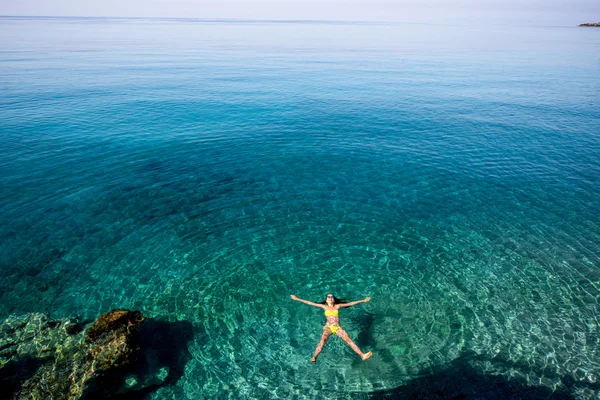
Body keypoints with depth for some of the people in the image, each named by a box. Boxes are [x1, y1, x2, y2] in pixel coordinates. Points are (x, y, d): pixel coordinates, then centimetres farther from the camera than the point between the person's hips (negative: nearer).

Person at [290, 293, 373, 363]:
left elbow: (351, 303, 14)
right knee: (323, 340, -29)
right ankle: (314, 358, -36)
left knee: (349, 340, -16)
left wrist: (363, 301, 16)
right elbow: (310, 303, 9)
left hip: (337, 328, 1)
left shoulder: (338, 306, 12)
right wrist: (297, 299, 8)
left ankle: (362, 355, -19)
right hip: (328, 327, -1)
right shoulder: (324, 306, 10)